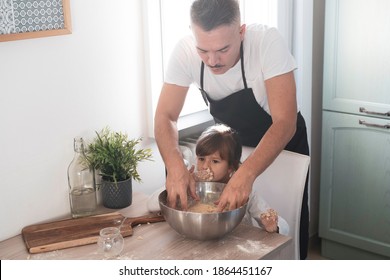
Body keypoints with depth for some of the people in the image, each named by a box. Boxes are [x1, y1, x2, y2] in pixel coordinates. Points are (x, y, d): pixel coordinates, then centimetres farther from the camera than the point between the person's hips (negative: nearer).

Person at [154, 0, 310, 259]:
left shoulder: (268, 41, -33)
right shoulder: (185, 52, -25)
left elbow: (285, 122, -37)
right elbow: (165, 116, -21)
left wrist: (246, 174, -50)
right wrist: (175, 166, -39)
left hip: (283, 140, -2)